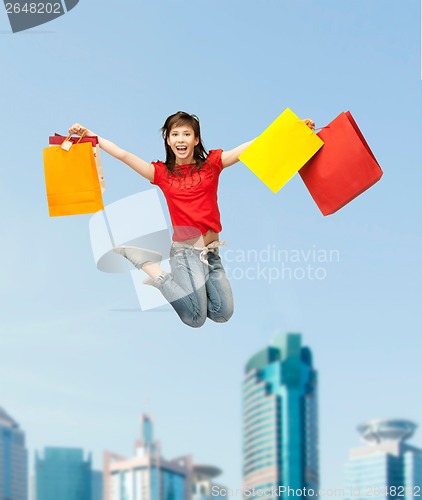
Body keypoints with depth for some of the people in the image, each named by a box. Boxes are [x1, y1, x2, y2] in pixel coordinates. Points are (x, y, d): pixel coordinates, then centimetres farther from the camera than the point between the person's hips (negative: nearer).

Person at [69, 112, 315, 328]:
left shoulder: (212, 163, 3)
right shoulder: (162, 173, 1)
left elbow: (253, 146, -6)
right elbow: (123, 155, -4)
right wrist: (88, 134, -10)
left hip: (212, 251, 3)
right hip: (186, 250, -3)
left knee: (223, 314, 4)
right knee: (196, 318, -13)